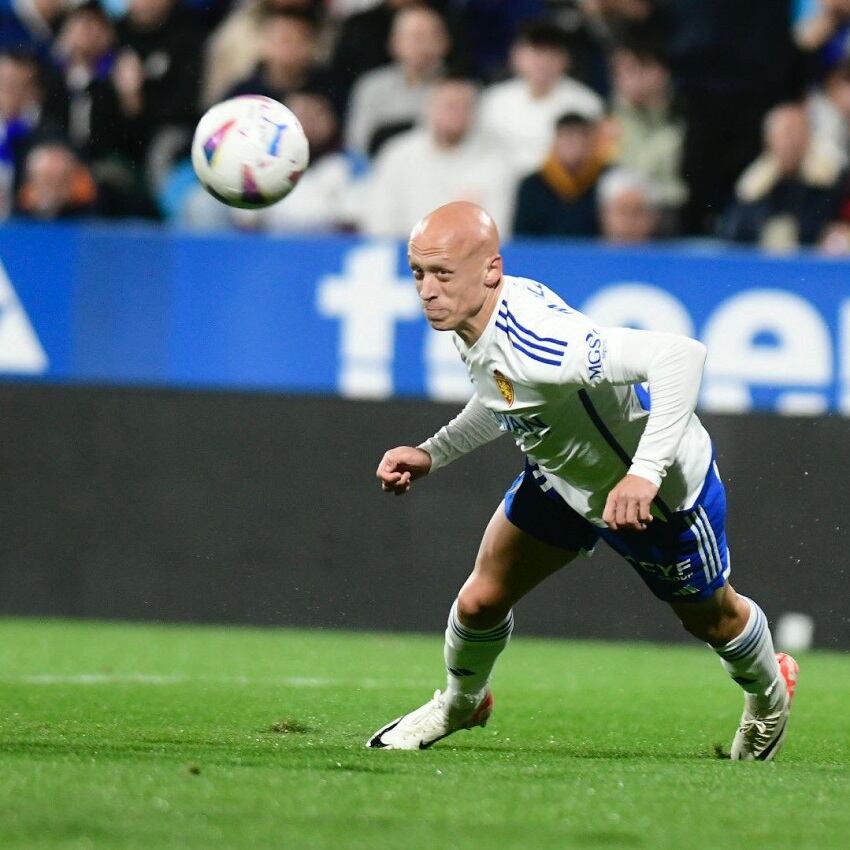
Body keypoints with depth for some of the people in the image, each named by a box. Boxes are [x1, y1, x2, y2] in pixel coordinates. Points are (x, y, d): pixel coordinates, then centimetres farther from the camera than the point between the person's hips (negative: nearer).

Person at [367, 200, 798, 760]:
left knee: (711, 618, 20)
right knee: (481, 601, 4)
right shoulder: (471, 318, -15)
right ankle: (459, 704, 36)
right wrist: (431, 454, 0)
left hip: (662, 490, -7)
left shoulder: (535, 345, -44)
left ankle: (769, 697, 52)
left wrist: (645, 473, -55)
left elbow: (681, 354, -51)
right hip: (563, 476, 7)